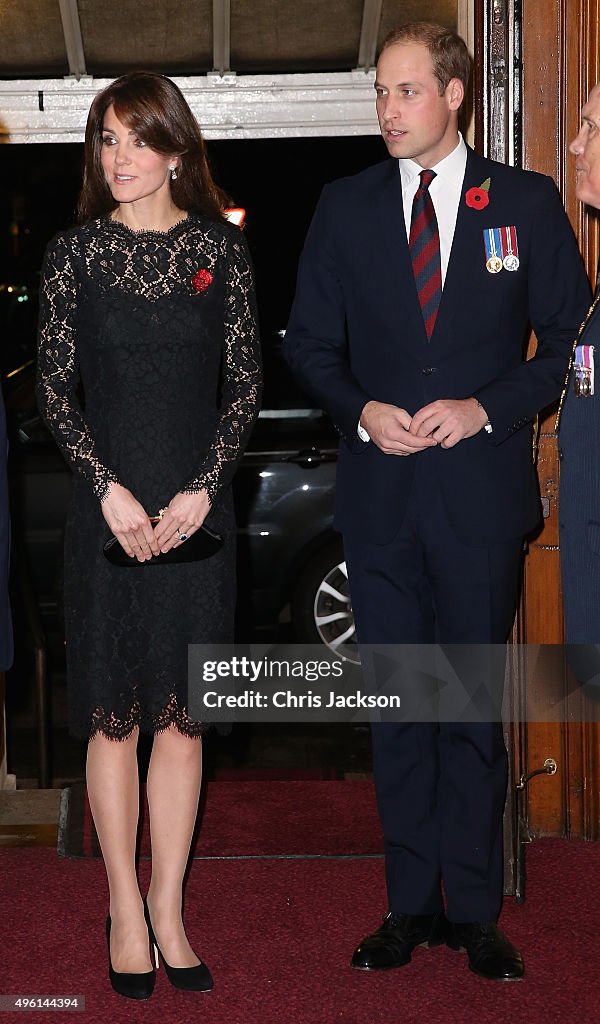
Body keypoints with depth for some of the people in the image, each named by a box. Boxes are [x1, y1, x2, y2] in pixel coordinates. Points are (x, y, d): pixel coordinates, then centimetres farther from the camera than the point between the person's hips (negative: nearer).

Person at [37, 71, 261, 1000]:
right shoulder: (74, 254, 2)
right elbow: (54, 387, 1)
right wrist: (108, 487, -10)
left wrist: (201, 489, -8)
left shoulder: (221, 250, 4)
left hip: (198, 510, 1)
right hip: (109, 510, -1)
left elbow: (245, 382, 3)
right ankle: (125, 914, 16)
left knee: (182, 716, 6)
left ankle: (168, 907, 18)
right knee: (114, 718, 4)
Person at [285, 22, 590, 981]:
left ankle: (475, 911, 17)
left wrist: (487, 408, -11)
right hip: (380, 492, 2)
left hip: (482, 489, -2)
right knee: (397, 705, 8)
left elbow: (570, 339, 3)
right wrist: (361, 411, -7)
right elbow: (309, 342, 11)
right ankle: (411, 905, 20)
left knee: (476, 706, 5)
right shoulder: (345, 206, 7)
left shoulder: (528, 202, 2)